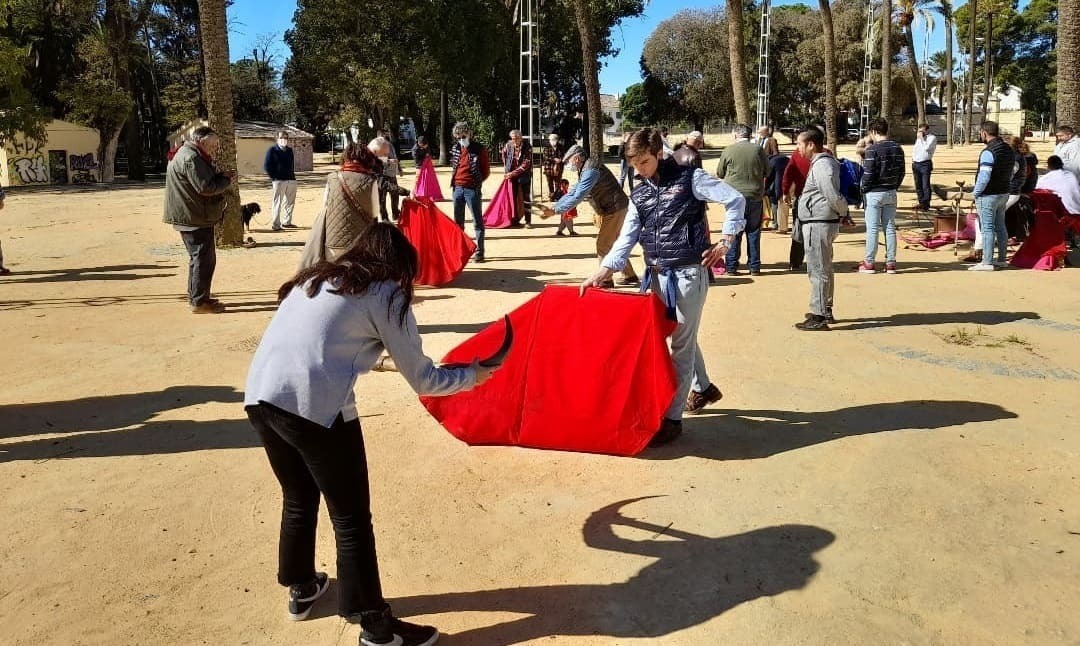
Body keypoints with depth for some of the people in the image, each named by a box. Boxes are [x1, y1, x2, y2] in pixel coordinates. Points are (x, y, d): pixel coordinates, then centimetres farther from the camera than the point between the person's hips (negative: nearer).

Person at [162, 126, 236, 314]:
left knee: (199, 257, 19)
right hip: (195, 218, -11)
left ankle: (194, 296, 29)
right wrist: (227, 181, -11)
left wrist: (222, 176, 3)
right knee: (204, 258, -7)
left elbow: (205, 178, 20)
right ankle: (199, 301, -4)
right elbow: (205, 187, -24)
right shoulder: (191, 158, -18)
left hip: (192, 217, 11)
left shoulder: (192, 155, 17)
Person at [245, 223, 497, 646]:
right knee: (351, 518, 6)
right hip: (314, 405, -7)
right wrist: (473, 375, 22)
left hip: (260, 397, 7)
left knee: (299, 499, 27)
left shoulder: (316, 279, 24)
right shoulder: (385, 294, 5)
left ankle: (302, 588, 45)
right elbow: (422, 379, 7)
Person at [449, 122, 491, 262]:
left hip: (472, 189, -6)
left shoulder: (479, 149, -7)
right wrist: (454, 179, 9)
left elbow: (486, 170, -3)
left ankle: (479, 252, 0)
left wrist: (476, 182, -6)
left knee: (477, 222, -2)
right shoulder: (455, 148, 9)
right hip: (457, 188, 6)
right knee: (458, 222, 13)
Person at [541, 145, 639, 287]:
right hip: (612, 210, 10)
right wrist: (553, 207, 6)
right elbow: (572, 193, 15)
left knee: (603, 245, -3)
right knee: (615, 245, 18)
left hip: (615, 210, -10)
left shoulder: (590, 171, -22)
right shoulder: (585, 170, 11)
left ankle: (605, 280, 5)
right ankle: (630, 276, 27)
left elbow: (578, 197, -28)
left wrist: (556, 211, -25)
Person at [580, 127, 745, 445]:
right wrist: (603, 271, -5)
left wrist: (723, 242, -9)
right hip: (658, 275, 7)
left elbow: (735, 200, -6)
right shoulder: (639, 194, 11)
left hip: (689, 272, -6)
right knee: (683, 336, 20)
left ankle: (672, 417, 0)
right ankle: (703, 388, 43)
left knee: (681, 343, -5)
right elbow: (627, 238, 7)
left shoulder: (689, 178, -6)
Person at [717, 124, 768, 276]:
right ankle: (754, 267, 13)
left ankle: (731, 266, 5)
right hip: (755, 195, 2)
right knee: (753, 232, 9)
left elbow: (719, 173, 5)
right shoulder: (758, 149, -1)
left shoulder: (729, 150, -5)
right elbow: (767, 171, 10)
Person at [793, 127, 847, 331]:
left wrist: (843, 212, -7)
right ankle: (826, 310, 31)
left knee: (818, 270, -6)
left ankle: (818, 317, 0)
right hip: (818, 224, 11)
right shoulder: (825, 161, 14)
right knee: (824, 269, 19)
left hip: (818, 225, -11)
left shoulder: (821, 165, -19)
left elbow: (834, 197, -22)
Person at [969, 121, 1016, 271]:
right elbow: (1012, 171, 17)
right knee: (1000, 227, 14)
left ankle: (987, 262, -5)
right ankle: (1001, 260, 21)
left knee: (987, 228, -6)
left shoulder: (988, 152, -19)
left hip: (988, 196, -9)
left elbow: (984, 177, -24)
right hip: (1003, 194, 9)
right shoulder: (1009, 150, 10)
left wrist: (976, 192, -12)